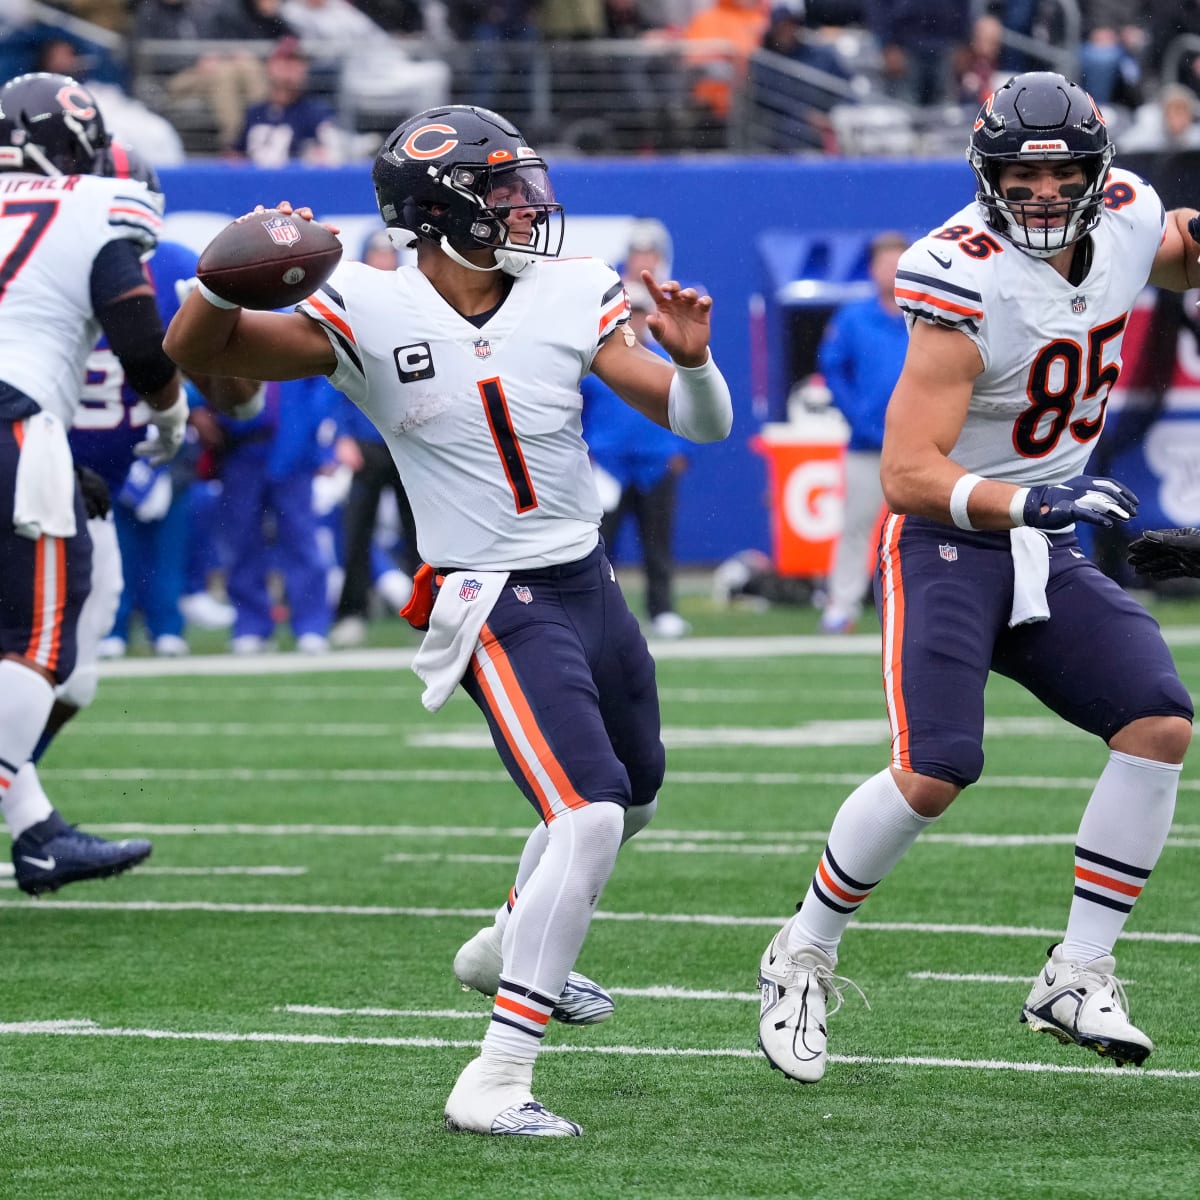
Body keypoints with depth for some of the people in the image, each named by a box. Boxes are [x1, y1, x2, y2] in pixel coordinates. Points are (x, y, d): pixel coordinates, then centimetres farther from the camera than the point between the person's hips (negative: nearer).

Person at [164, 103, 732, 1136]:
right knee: (589, 815, -24)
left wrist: (691, 358, -24)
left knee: (634, 792, 27)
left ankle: (506, 950, 55)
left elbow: (703, 423, -2)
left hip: (589, 583, 7)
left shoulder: (571, 298, -3)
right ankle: (494, 1084, -25)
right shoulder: (369, 316, -15)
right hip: (495, 607, -7)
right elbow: (196, 352, -14)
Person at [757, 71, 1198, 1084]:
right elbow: (907, 474, -27)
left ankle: (1077, 979, -4)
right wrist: (1028, 501, -40)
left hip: (1046, 550, 7)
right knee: (936, 771, -21)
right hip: (943, 543, -6)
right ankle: (802, 961, 3)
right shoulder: (969, 284, -24)